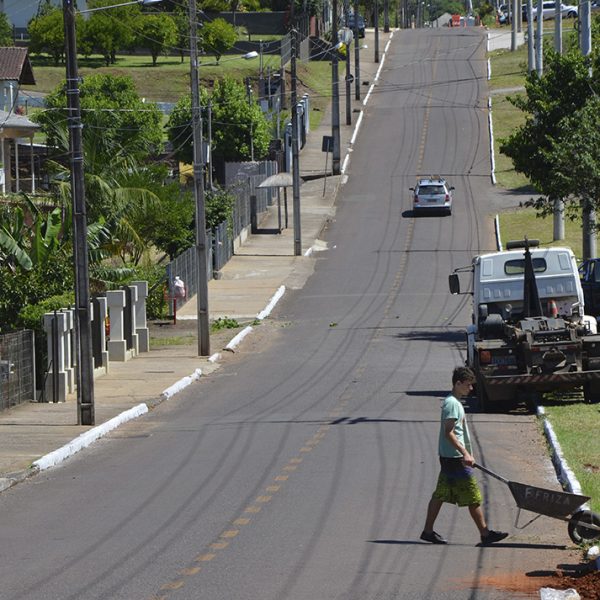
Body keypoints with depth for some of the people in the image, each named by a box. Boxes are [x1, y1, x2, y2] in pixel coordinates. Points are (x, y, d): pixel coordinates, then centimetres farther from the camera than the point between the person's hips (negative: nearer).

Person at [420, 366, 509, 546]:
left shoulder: (454, 402, 15)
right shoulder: (452, 404, -16)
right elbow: (448, 433, -22)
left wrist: (466, 454, 25)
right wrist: (465, 453, -25)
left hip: (448, 457, 10)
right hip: (454, 458, -10)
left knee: (440, 495, 11)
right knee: (473, 497, -4)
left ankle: (428, 531, 13)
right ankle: (485, 534, 0)